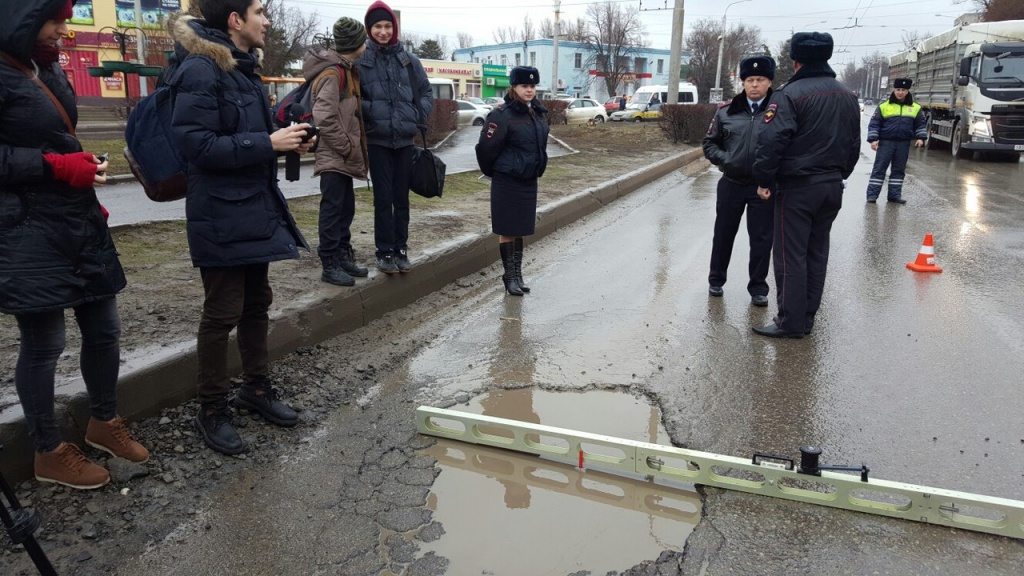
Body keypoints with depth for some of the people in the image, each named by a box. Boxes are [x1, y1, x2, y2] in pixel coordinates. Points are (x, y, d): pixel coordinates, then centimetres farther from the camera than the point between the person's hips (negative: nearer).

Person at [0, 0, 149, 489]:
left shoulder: (49, 71, 13)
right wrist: (57, 166, -21)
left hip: (79, 224, 8)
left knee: (104, 328, 13)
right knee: (43, 343, 3)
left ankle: (103, 422, 34)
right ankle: (49, 453, 20)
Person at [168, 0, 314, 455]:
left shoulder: (243, 69, 14)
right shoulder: (200, 70, -16)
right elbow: (196, 144, -22)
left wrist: (285, 142, 5)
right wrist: (268, 143, -22)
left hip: (256, 208, 9)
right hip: (222, 215, -9)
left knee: (257, 303, 16)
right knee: (223, 312, 0)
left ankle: (256, 387, 32)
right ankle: (211, 410, 15)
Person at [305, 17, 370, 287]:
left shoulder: (346, 70, 14)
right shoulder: (333, 73, -16)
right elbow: (324, 117, -24)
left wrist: (353, 148, 12)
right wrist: (346, 148, -18)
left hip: (343, 157, 9)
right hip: (333, 156, -9)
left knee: (345, 209, 14)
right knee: (333, 209, -4)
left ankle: (343, 258, 23)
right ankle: (330, 265, 2)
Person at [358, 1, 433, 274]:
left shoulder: (409, 61, 7)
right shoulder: (360, 60, -1)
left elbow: (426, 93, 14)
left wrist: (418, 116, 1)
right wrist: (369, 110, -13)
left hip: (404, 139, 2)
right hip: (377, 140, -2)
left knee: (402, 197, 7)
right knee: (383, 198, 1)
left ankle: (400, 250, 16)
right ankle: (385, 252, 10)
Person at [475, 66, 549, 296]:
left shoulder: (538, 114, 7)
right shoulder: (503, 115, -15)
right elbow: (486, 148, -13)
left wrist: (536, 170, 16)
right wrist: (493, 172, 0)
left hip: (529, 181, 7)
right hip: (507, 182, -6)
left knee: (520, 229, 13)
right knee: (507, 230, 2)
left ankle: (517, 274, 23)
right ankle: (510, 276, 12)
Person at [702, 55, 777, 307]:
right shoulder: (727, 110, 2)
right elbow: (709, 142, 9)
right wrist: (725, 159, -6)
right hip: (731, 183, 2)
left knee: (762, 239, 5)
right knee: (723, 234, 13)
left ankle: (758, 287, 19)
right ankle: (716, 280, 31)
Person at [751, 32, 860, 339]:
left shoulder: (791, 94, -13)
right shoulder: (847, 97, 12)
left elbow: (771, 140, -21)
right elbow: (854, 144, 17)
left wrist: (764, 180, -11)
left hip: (797, 187, -7)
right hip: (833, 187, 8)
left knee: (791, 255, -2)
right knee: (816, 253, 13)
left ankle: (791, 322, 1)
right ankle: (807, 318, 20)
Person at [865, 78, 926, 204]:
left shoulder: (915, 108, 6)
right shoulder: (884, 106, -1)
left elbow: (921, 124, 12)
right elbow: (874, 124, -2)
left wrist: (920, 138, -3)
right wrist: (873, 139, -11)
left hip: (904, 144, 3)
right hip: (885, 142, -3)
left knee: (899, 170, 7)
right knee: (879, 168, -3)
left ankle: (894, 195, 13)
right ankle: (872, 195, -2)